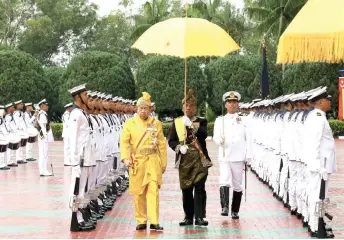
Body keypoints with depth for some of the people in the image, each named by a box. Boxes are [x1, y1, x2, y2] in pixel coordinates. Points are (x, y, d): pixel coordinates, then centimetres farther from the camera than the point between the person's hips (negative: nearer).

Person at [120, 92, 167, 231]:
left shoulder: (156, 123, 8)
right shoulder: (129, 123, 5)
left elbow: (162, 145, 10)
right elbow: (124, 141, -3)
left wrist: (163, 163, 8)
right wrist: (125, 158, -17)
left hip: (153, 162, 0)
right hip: (136, 162, 0)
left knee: (153, 191, -8)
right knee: (138, 193, 5)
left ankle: (154, 222, -8)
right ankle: (141, 221, 14)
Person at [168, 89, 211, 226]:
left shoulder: (201, 122, 7)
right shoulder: (177, 122, 11)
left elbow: (204, 135, -12)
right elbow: (171, 140, 7)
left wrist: (191, 125, -21)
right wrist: (179, 147, -12)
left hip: (200, 159, -2)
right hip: (184, 160, 2)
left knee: (199, 188, -8)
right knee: (186, 189, 5)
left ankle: (199, 217, -7)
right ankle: (188, 217, 14)